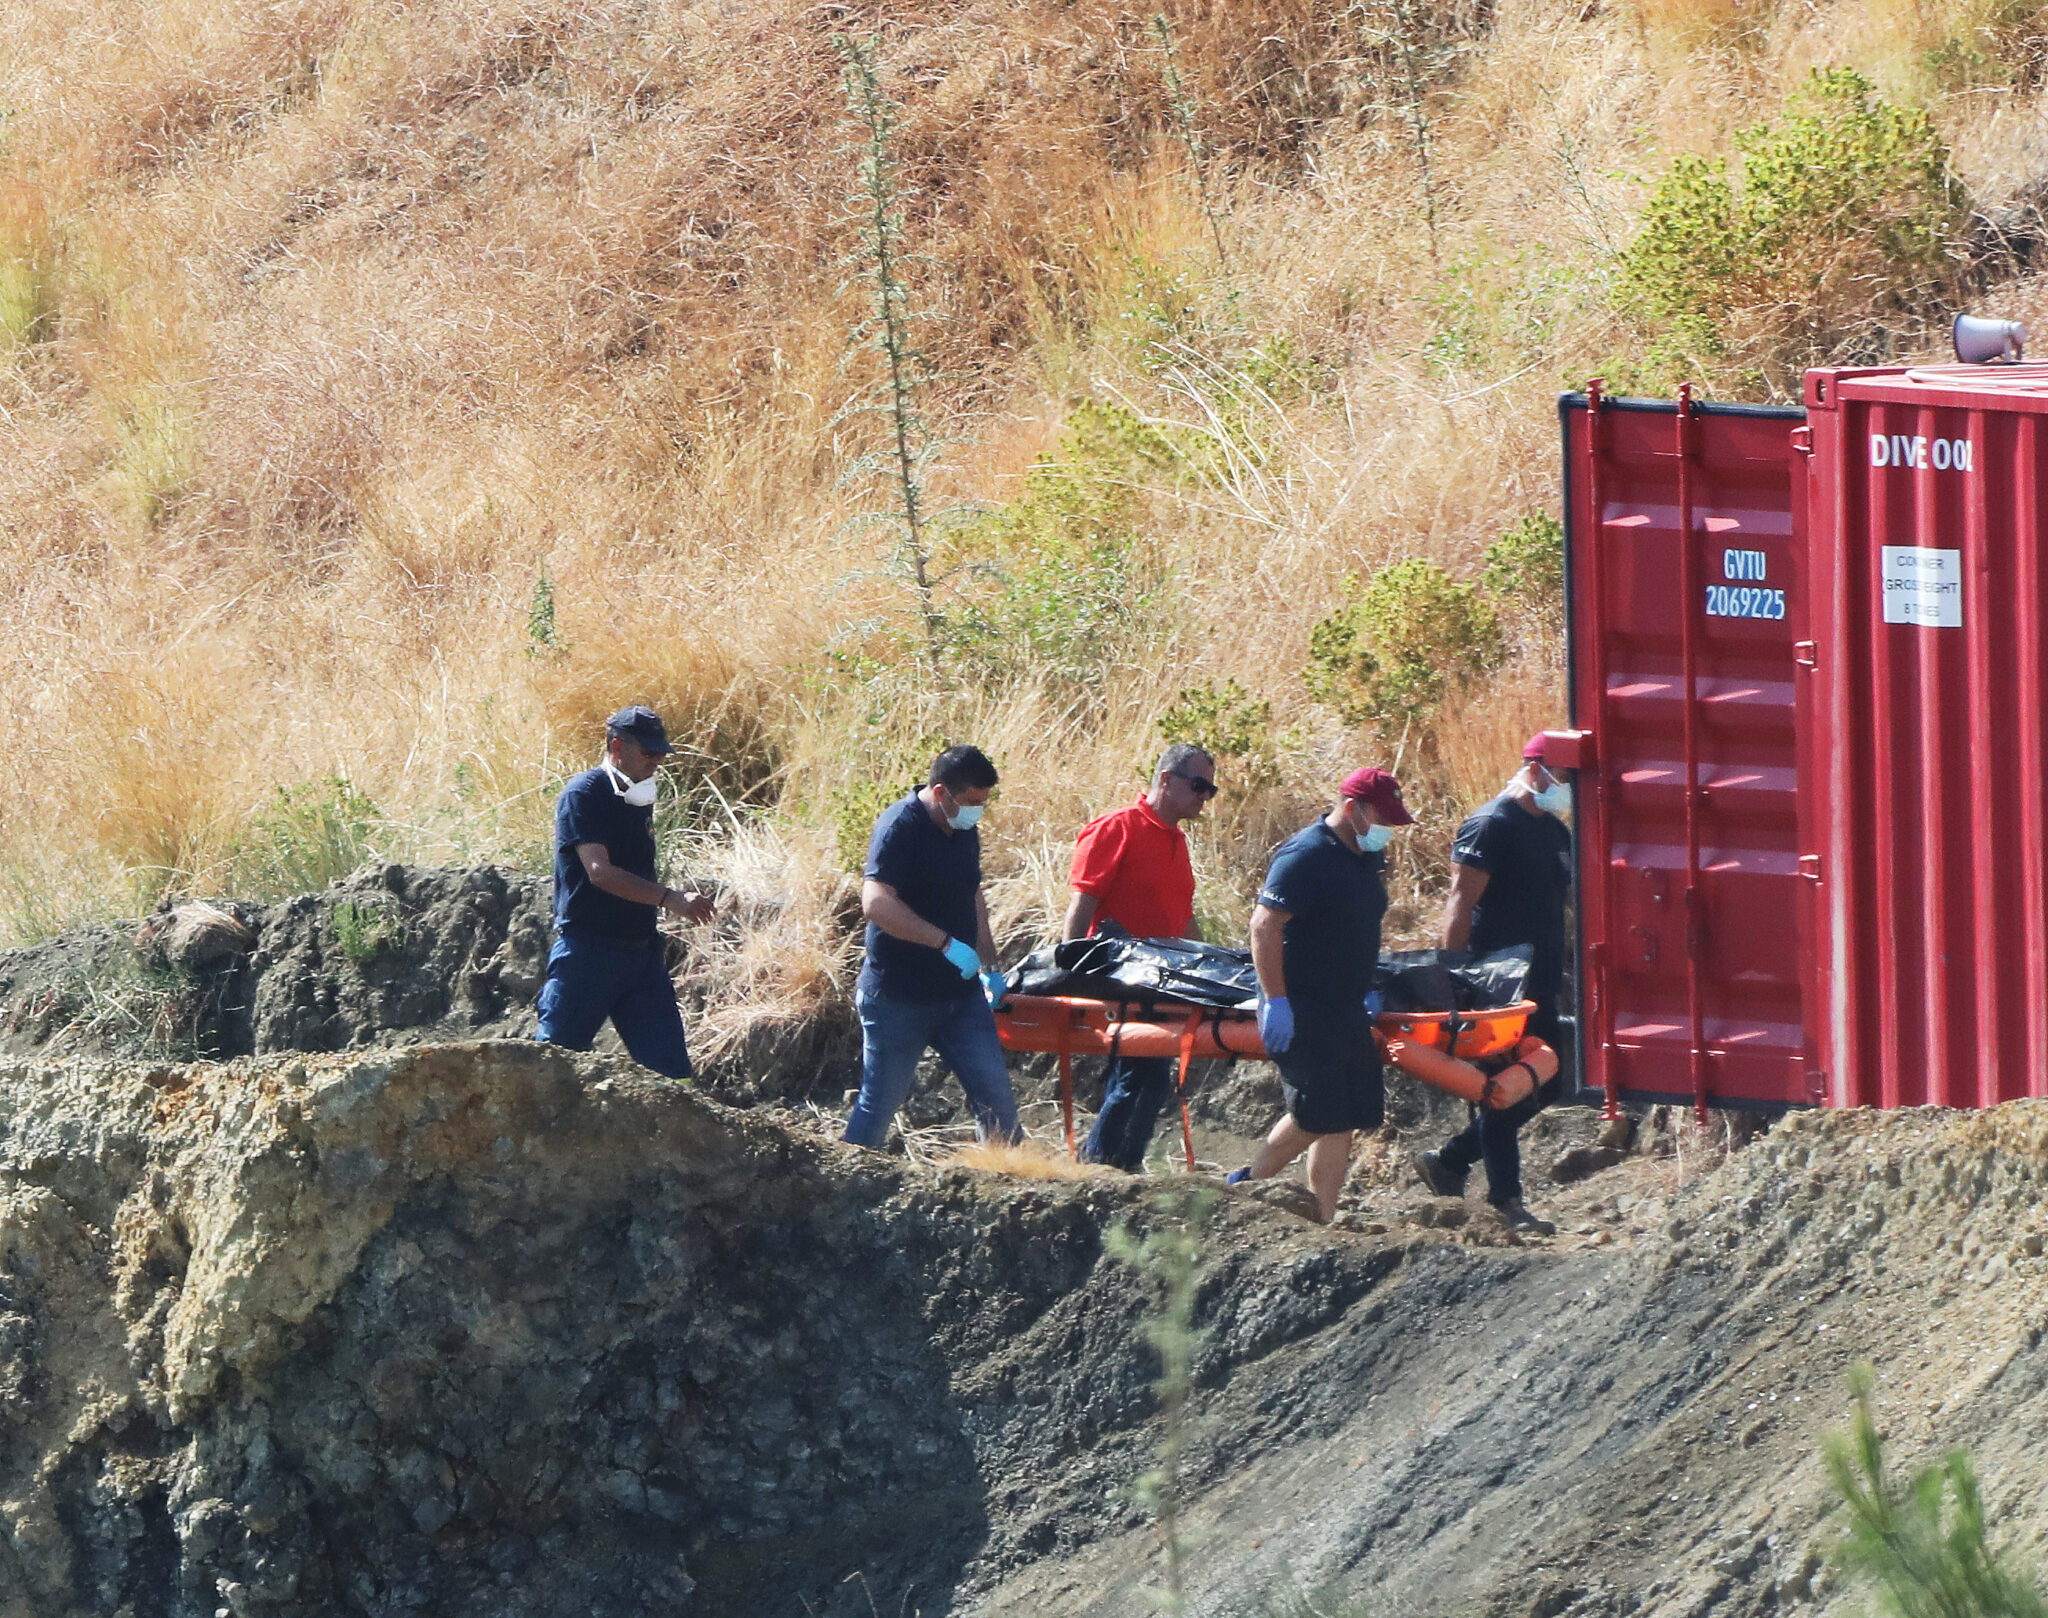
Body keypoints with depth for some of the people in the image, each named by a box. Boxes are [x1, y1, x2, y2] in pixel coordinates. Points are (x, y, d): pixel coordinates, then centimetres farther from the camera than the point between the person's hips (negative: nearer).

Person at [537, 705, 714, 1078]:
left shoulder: (638, 799, 14)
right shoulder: (583, 795, -11)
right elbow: (600, 872, -22)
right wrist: (670, 899, -31)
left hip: (641, 950, 7)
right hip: (588, 949, -7)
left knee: (669, 1061, 0)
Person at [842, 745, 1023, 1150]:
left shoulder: (964, 831, 9)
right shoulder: (901, 826, -17)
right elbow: (877, 904, -29)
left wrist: (989, 966, 19)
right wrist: (947, 944, -31)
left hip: (960, 993, 7)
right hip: (899, 998, -7)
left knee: (996, 1097, 3)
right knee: (879, 1103, 1)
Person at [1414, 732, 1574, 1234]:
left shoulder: (1556, 833, 15)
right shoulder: (1491, 827, -12)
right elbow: (1460, 904, -15)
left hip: (1539, 985, 9)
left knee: (1545, 1086, 11)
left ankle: (1448, 1161, 23)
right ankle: (1506, 1201, 2)